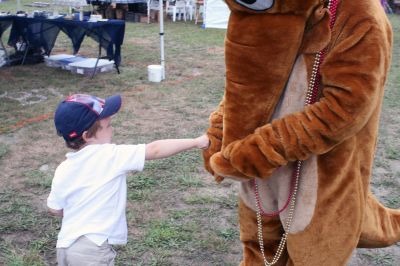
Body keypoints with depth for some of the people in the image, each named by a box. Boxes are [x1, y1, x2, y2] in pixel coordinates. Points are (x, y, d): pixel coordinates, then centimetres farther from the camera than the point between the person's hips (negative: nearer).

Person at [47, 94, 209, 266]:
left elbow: (55, 209, 11)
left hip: (65, 247, 7)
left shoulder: (63, 170, 2)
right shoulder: (111, 156, -15)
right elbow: (154, 150, -14)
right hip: (93, 249, -7)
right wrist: (196, 142, -7)